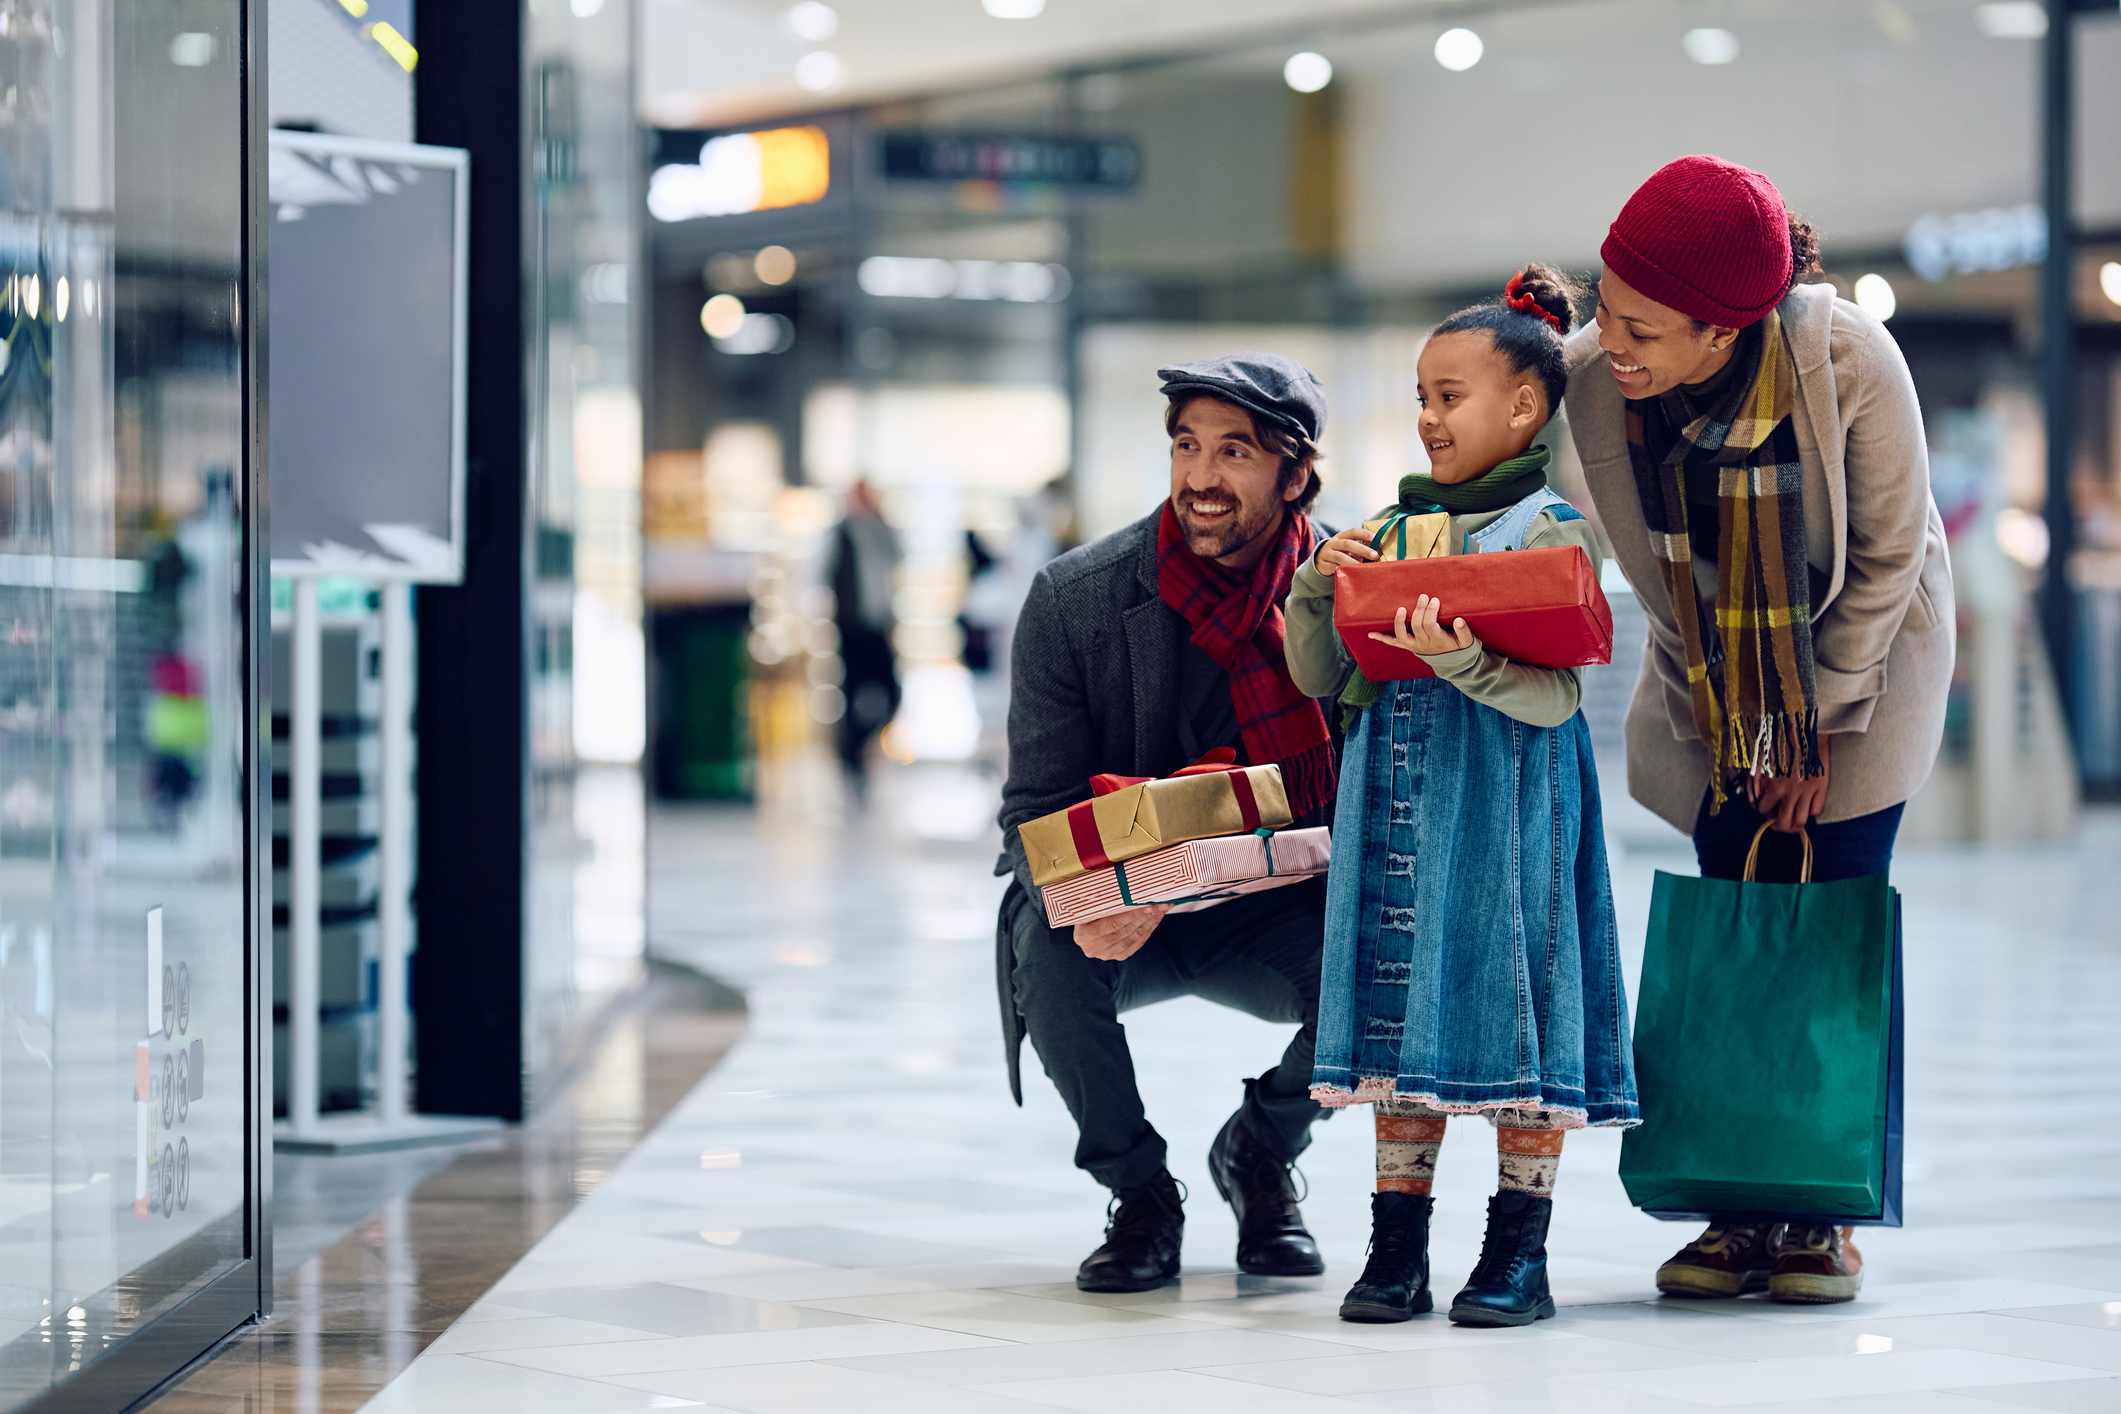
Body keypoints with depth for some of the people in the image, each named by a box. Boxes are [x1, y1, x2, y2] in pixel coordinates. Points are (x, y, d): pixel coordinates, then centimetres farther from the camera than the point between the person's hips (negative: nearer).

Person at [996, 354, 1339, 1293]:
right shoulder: (1074, 598, -10)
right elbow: (1036, 813, -9)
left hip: (1274, 917, 1)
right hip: (1115, 916, -1)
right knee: (1052, 952, -34)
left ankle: (1260, 1154, 3)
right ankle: (1139, 1194, -6)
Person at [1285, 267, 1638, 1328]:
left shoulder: (1550, 531, -4)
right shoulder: (1392, 528, 14)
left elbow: (1554, 696, -13)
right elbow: (1320, 680, 15)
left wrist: (1462, 660, -29)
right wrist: (1319, 589, -2)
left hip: (1506, 809, -5)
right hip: (1397, 807, 6)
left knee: (1510, 1009, -3)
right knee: (1401, 1017, 7)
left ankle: (1519, 1254, 5)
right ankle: (1398, 1249, 12)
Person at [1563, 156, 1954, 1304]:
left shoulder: (1850, 362, -29)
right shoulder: (1591, 379, -23)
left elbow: (1889, 554, -16)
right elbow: (1650, 566, -7)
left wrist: (1821, 717, -12)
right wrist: (1728, 709, -13)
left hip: (1862, 663, -2)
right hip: (1713, 681, 2)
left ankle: (1824, 1217, -1)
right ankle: (1742, 1212, 2)